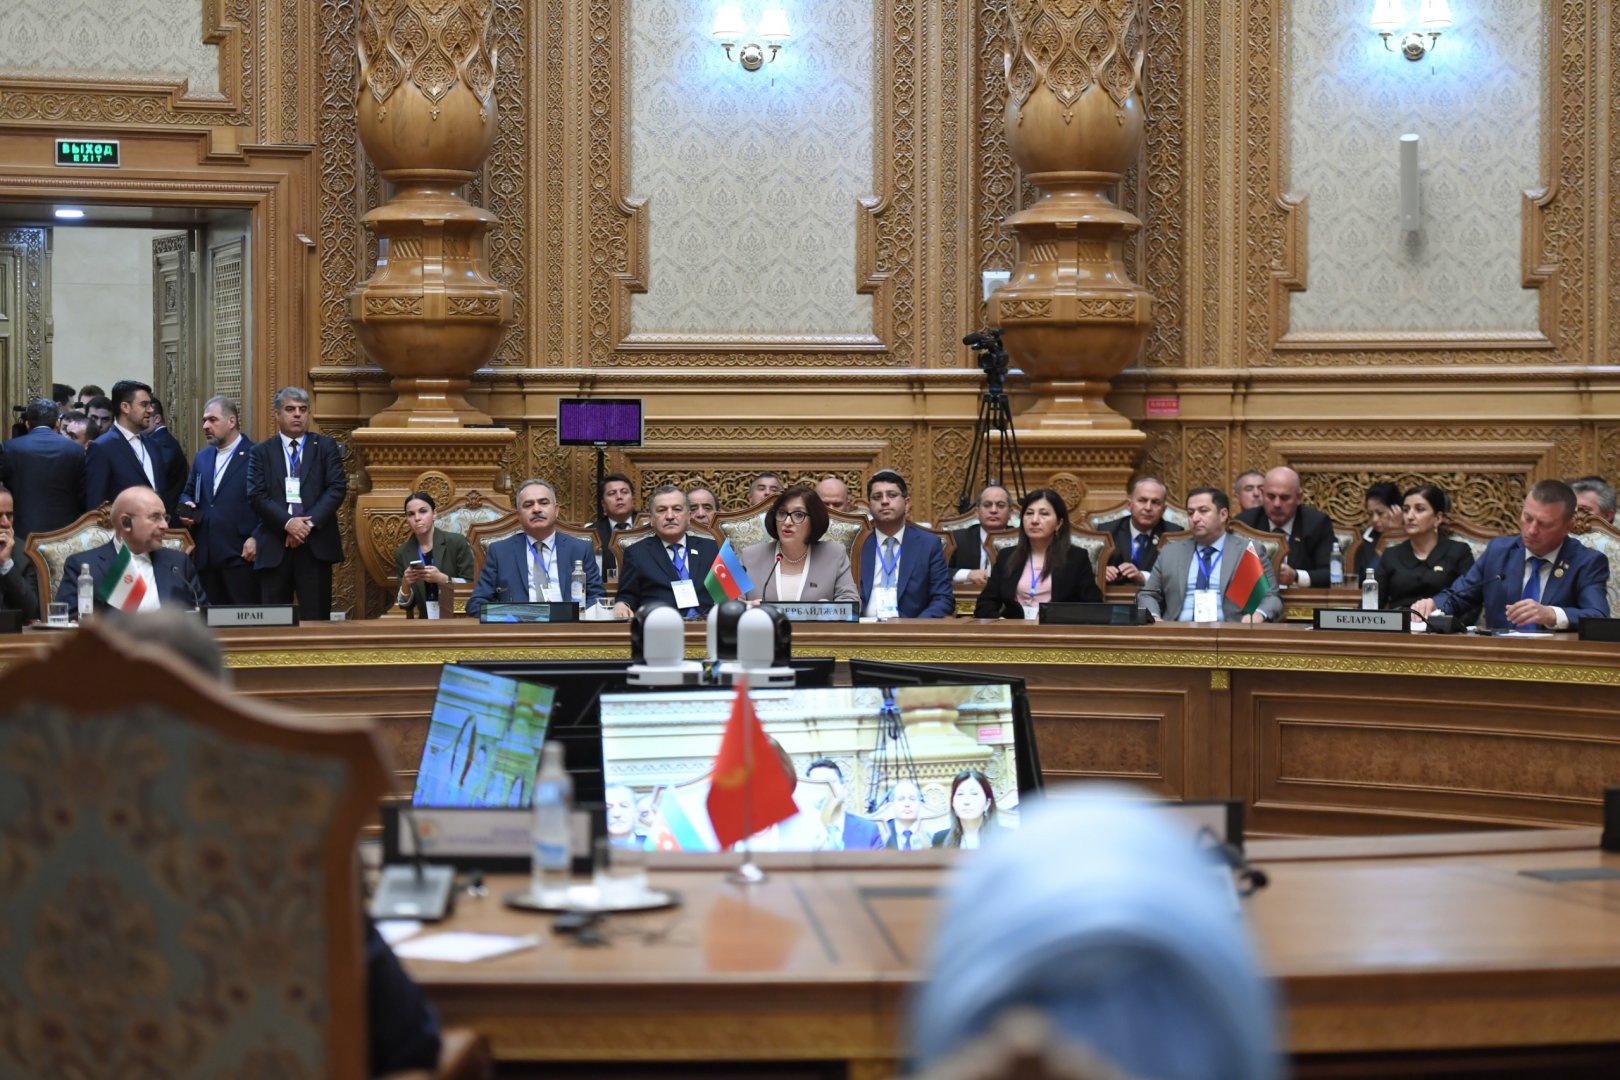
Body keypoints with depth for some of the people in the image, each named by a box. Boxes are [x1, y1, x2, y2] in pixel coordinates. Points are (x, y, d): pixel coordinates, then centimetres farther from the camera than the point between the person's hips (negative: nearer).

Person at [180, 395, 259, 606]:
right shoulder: (202, 457, 19)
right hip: (206, 555, 6)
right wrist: (187, 507, 5)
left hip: (241, 555, -6)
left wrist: (256, 538, -15)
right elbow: (188, 493, 28)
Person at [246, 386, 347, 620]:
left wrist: (310, 523, -12)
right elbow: (256, 495, 0)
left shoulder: (326, 447, 11)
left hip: (315, 545, 0)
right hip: (274, 547, 0)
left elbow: (337, 488, 0)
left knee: (316, 617, -1)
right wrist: (287, 522, -14)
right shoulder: (261, 452, 11)